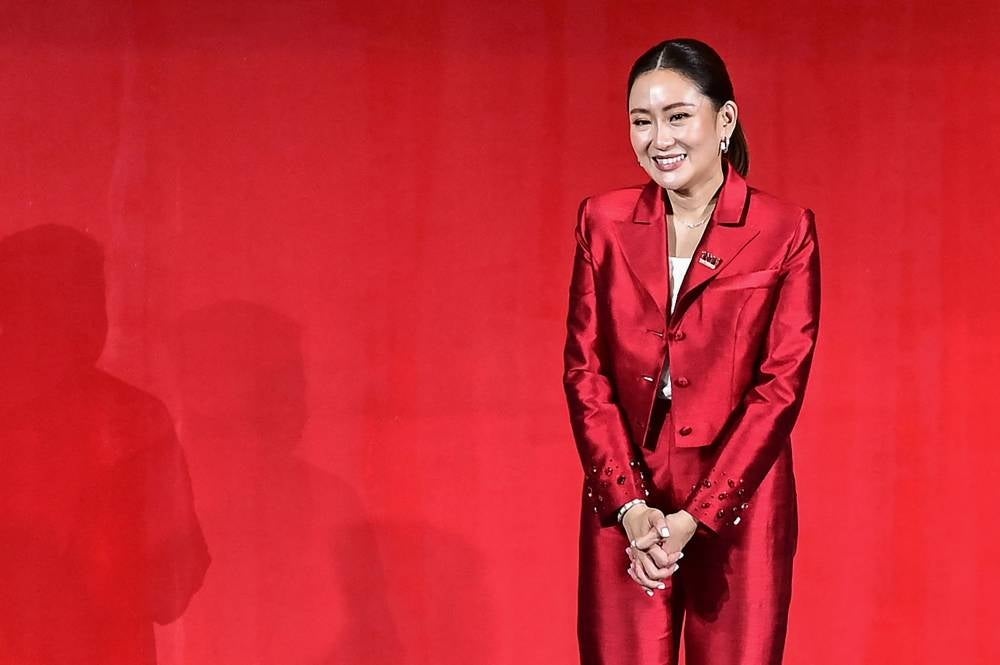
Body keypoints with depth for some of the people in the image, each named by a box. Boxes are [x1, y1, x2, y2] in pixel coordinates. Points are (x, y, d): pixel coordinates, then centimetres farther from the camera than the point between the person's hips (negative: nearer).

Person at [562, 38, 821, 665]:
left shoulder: (786, 231, -3)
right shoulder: (604, 222, 5)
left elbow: (781, 384, -6)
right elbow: (585, 370, 3)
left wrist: (695, 516, -11)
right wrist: (628, 503, -8)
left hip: (738, 507, -2)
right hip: (625, 511, 2)